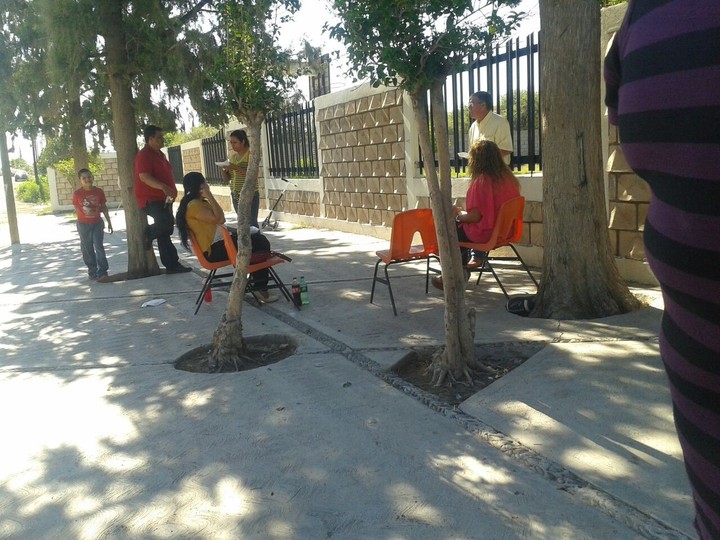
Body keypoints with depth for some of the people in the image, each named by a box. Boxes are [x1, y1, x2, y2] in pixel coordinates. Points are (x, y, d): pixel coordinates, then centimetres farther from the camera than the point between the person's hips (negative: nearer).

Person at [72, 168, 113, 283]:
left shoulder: (99, 192, -4)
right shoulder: (77, 194, -8)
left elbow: (104, 208, 5)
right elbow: (77, 210, 1)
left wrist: (109, 222, 6)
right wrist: (82, 223, -1)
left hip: (97, 223, 0)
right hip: (84, 225, 0)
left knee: (99, 247, -6)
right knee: (87, 249, 8)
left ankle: (102, 272, -5)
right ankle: (92, 272, 19)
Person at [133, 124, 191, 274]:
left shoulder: (159, 154, 17)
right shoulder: (144, 155, -13)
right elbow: (144, 177, -26)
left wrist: (170, 191, 24)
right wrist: (163, 187, -38)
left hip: (163, 199, 9)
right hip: (151, 199, -9)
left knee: (164, 232, 8)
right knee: (167, 223, -29)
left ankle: (172, 265, 10)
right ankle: (148, 233, 1)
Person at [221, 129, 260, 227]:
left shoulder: (251, 155, -6)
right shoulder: (232, 156, 12)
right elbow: (226, 178, 14)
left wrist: (236, 168, -24)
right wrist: (224, 169, -5)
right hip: (236, 196, 6)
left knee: (251, 223, -10)